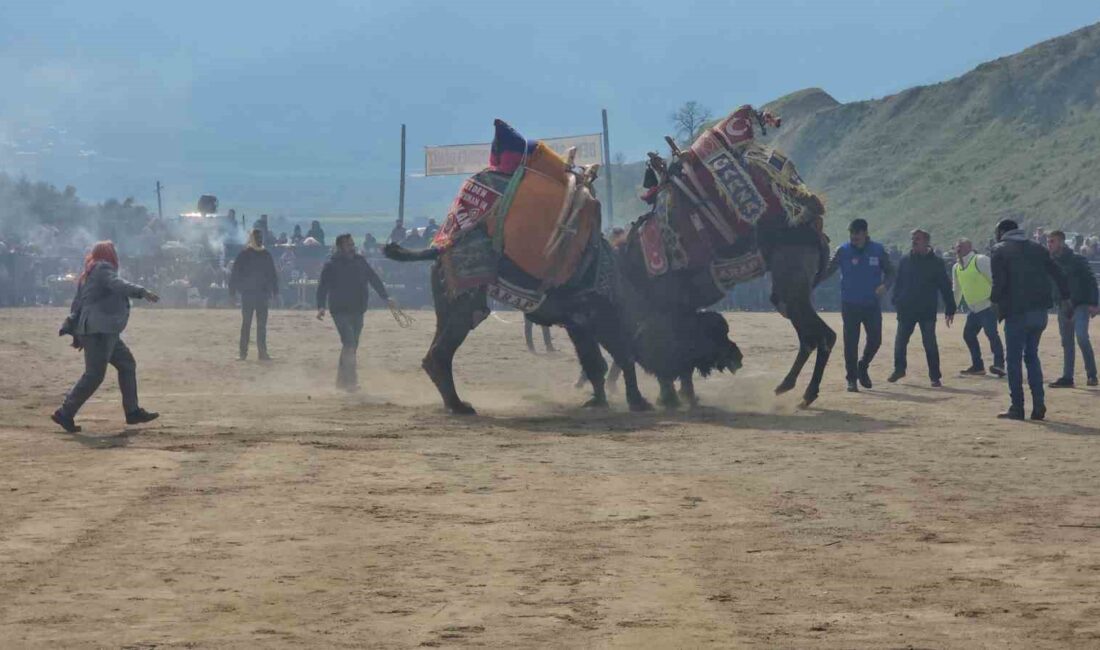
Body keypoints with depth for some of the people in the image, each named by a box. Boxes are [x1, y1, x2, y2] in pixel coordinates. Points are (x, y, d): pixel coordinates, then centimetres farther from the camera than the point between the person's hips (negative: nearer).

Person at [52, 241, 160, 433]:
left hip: (106, 333, 11)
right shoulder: (103, 269, -6)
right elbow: (117, 285, -26)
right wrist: (142, 292, -34)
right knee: (94, 375, -11)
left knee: (127, 364, 14)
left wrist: (76, 333, 21)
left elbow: (77, 304, 21)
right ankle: (65, 413, -11)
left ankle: (132, 411, 15)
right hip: (99, 331, -11)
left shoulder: (88, 275, 21)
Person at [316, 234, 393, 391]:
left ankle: (342, 379, 22)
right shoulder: (331, 266, -6)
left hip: (357, 310, 6)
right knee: (349, 344, -17)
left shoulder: (360, 262, 8)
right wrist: (321, 306, -23)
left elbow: (374, 279, 12)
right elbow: (322, 287, -9)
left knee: (352, 346, 10)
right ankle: (351, 381, -18)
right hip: (340, 311, -6)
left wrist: (386, 297, 4)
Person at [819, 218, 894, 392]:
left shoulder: (877, 250, 0)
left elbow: (890, 271, 6)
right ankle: (852, 379, 7)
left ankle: (863, 367, 27)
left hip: (872, 304, 1)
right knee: (851, 343, -1)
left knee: (875, 339, 1)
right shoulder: (843, 251, -3)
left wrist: (885, 285, -15)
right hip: (850, 304, -1)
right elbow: (827, 271, -5)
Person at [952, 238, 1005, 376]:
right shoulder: (956, 268, 13)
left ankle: (999, 364, -24)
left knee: (991, 333, -20)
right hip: (973, 309, 9)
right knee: (968, 334, 9)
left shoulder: (981, 260, -10)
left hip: (988, 305, -9)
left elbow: (995, 278, -15)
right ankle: (977, 366, 18)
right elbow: (956, 290, 25)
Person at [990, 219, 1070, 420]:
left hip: (1017, 312, -6)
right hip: (1040, 309, 6)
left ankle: (1017, 407, 1)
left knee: (1013, 359, 3)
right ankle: (1039, 405, 6)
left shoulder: (1001, 251, -3)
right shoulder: (1037, 249, 13)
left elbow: (999, 282, -14)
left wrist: (995, 299, 5)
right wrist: (1065, 297, 22)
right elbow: (1058, 274, 11)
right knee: (1032, 356, 16)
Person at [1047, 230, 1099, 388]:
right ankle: (1067, 377, 13)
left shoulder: (1077, 260, -9)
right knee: (1066, 343, 8)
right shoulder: (1051, 262, 7)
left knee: (1081, 337, -19)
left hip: (1080, 305, -6)